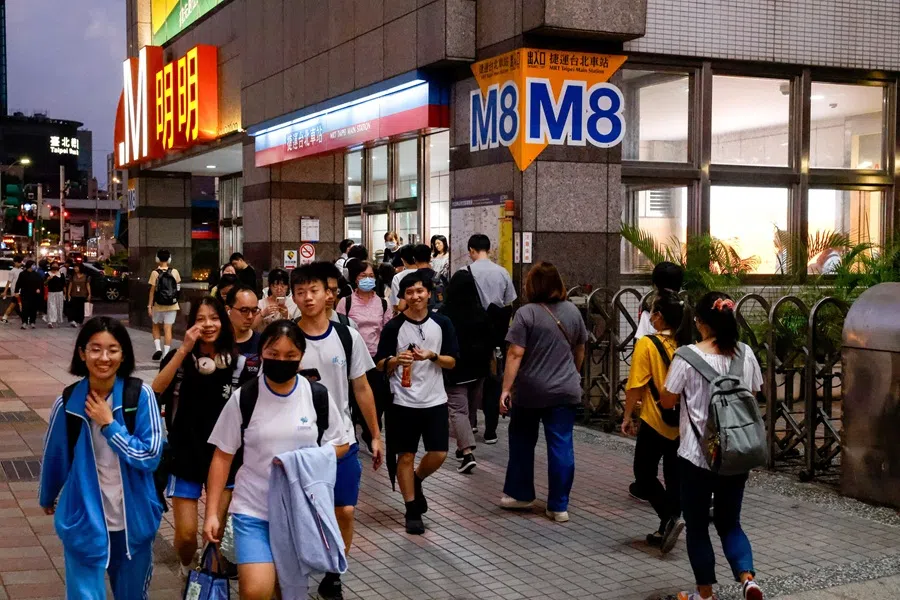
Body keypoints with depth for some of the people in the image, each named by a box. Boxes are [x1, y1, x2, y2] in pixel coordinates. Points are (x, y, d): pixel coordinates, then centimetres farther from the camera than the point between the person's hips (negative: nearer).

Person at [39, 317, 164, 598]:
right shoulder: (68, 402, -10)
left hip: (133, 521, 1)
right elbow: (54, 457, 5)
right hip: (84, 522, -1)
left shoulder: (140, 395, -13)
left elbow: (150, 456, -14)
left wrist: (109, 424, -20)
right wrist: (47, 498, 20)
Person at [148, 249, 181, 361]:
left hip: (158, 305, -1)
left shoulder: (155, 273, -8)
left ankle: (158, 348, 3)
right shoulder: (174, 272, -3)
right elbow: (178, 287, 5)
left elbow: (152, 290, -8)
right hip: (172, 305, 1)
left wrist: (149, 306, -3)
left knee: (156, 326, 18)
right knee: (168, 329, 2)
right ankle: (166, 354, -2)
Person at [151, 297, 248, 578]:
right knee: (186, 533, -1)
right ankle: (187, 570, 30)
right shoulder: (179, 358, -6)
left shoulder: (238, 362, -3)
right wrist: (184, 349, -30)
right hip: (185, 456, -1)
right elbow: (155, 391, -25)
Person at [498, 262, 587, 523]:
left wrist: (505, 389, -12)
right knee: (561, 446, 4)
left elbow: (515, 354, -16)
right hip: (565, 391, 3)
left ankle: (520, 494, 26)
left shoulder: (527, 313, -12)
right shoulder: (572, 311, 3)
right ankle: (559, 506, 6)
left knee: (522, 442, 16)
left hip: (531, 391, -3)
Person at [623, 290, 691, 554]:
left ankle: (670, 519, -12)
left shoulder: (647, 344, -14)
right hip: (683, 423, 5)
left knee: (644, 476, 7)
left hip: (655, 422, -5)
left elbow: (636, 385, -14)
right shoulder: (686, 345, 1)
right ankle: (666, 531, 20)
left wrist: (627, 416, -4)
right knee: (674, 476, 13)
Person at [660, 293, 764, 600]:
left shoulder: (688, 356, -15)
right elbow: (753, 397, 11)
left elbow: (667, 401, -5)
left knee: (697, 525, 12)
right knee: (729, 522, 18)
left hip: (698, 454, -4)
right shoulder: (746, 354, -1)